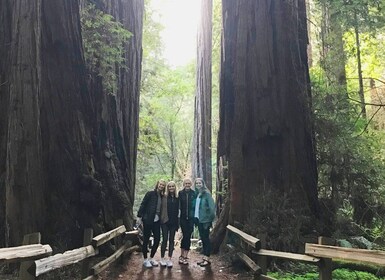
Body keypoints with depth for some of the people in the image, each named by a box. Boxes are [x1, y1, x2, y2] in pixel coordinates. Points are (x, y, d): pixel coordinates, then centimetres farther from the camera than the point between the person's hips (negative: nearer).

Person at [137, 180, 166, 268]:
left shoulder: (162, 197, 9)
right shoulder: (150, 194, -5)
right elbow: (143, 205, -7)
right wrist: (139, 217, -12)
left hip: (157, 221, 5)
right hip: (148, 220, -5)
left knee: (157, 239, 5)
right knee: (146, 240, 3)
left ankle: (151, 258, 22)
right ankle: (145, 260, 15)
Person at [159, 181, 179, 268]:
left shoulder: (177, 198, 5)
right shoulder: (164, 197, -1)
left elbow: (178, 210, 7)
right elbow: (161, 208, -2)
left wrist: (178, 222, 3)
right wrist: (161, 218, -8)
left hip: (173, 221, 2)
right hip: (165, 221, -2)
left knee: (171, 240, 7)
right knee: (165, 239, -1)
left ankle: (170, 259, 14)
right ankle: (162, 259, 11)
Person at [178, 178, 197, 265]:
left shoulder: (194, 193, 2)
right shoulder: (180, 193, 2)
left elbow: (196, 205, 1)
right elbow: (179, 205, 1)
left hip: (191, 218, 0)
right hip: (183, 218, 0)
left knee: (187, 236, 1)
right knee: (185, 236, -2)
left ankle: (183, 256, 8)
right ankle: (183, 256, 7)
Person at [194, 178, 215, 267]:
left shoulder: (206, 193, -10)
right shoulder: (197, 194, 11)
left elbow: (212, 206, -13)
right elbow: (196, 206, 13)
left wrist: (211, 218, -13)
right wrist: (195, 218, 6)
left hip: (205, 220, -7)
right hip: (199, 219, 7)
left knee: (206, 238, -2)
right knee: (202, 238, 12)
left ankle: (207, 258, 4)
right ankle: (204, 257, 19)